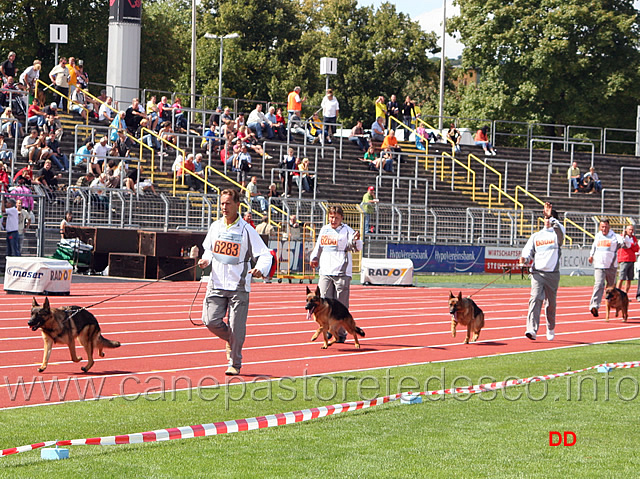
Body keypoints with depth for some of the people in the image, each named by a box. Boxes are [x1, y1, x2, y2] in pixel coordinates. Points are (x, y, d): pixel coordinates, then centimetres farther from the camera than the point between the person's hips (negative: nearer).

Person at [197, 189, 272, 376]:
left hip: (238, 286, -4)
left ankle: (235, 364, 14)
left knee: (236, 328, -4)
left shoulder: (246, 230, -6)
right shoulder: (215, 227, 7)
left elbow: (265, 254, -6)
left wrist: (260, 269, -27)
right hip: (216, 283, 4)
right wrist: (206, 260, 1)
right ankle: (230, 339, 24)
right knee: (211, 320, -8)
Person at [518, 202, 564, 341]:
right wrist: (524, 259, -12)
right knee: (535, 298, -16)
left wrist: (551, 217, -27)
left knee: (551, 302, 8)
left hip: (553, 274, -1)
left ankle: (551, 329, 29)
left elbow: (559, 229, -17)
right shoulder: (536, 236, 16)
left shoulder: (556, 234, 7)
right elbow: (528, 250, 9)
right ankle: (532, 329, -26)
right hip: (537, 273, 1)